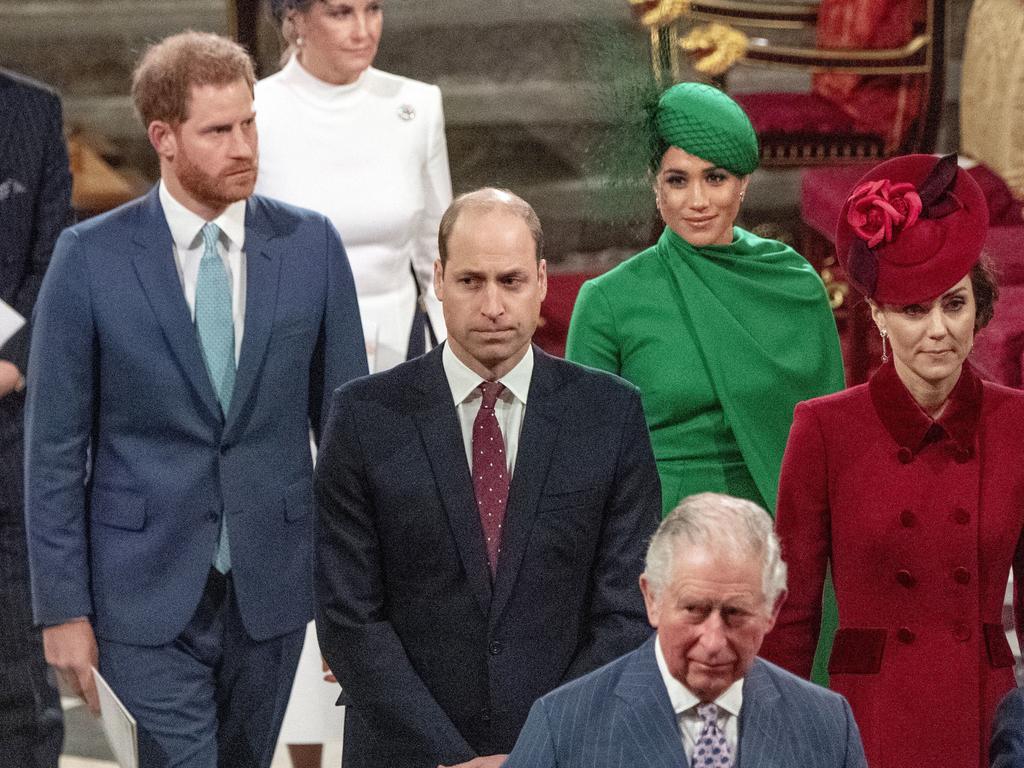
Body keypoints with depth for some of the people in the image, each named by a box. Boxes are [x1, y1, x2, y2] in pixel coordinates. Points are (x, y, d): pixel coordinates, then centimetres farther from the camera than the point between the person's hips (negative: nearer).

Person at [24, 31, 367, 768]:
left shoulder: (310, 245, 0)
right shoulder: (90, 257, -7)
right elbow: (54, 448, -3)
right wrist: (63, 608, -6)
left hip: (272, 585, 3)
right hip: (147, 590, -3)